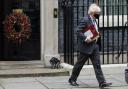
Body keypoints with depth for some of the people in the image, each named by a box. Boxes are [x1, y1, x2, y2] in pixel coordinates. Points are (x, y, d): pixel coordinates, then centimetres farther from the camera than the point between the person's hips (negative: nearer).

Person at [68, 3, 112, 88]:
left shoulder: (94, 21, 13)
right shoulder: (85, 20, -15)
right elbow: (78, 31, -21)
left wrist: (96, 36, 8)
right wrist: (85, 38, -28)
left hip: (94, 46, 8)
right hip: (86, 47, -8)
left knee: (97, 65, 0)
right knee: (79, 64, 6)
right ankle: (72, 79, 22)